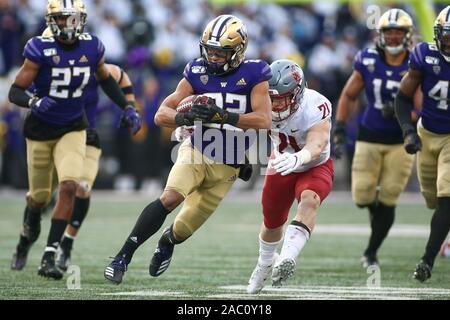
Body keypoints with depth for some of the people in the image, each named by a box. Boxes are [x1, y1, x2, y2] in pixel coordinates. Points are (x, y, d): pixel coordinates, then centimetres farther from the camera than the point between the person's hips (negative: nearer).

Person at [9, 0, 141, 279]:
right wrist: (34, 102, -37)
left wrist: (127, 108, 5)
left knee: (69, 187, -19)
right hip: (40, 130, -2)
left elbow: (105, 80, 13)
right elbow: (15, 91, -17)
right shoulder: (40, 49, -18)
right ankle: (27, 236, 45)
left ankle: (50, 257, -16)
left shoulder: (92, 48, -7)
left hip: (73, 129, 2)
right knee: (39, 195, 11)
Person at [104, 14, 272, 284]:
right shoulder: (197, 73, -5)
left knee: (186, 227, 8)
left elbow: (264, 120, -22)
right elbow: (162, 115, -7)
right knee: (170, 199, -28)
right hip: (196, 152, 0)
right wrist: (187, 117, -29)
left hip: (227, 167, 0)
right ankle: (124, 256, -24)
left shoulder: (253, 75, -11)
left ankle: (167, 243, 45)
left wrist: (221, 115, -33)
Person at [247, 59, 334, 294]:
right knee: (272, 223, 17)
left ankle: (287, 259, -47)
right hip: (281, 166, 4)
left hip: (315, 166, -4)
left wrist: (298, 158, -73)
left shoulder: (315, 108, -36)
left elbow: (316, 145, -51)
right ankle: (266, 263, 50)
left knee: (309, 201, -35)